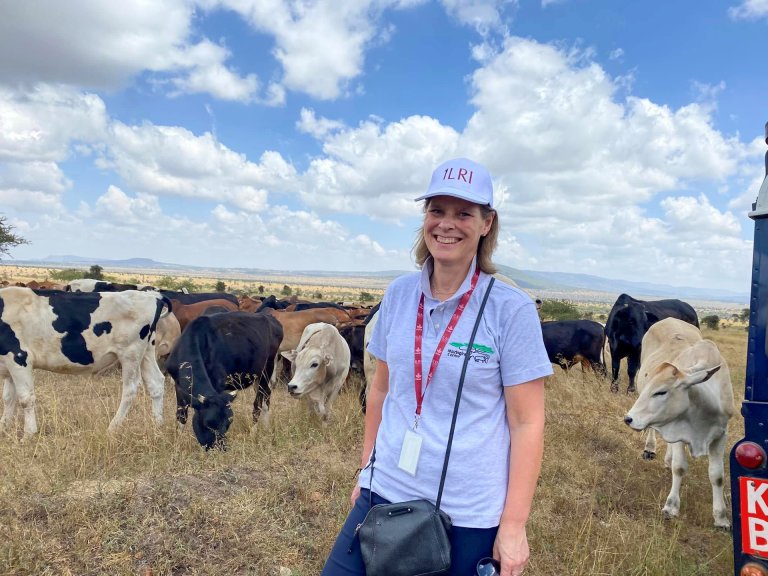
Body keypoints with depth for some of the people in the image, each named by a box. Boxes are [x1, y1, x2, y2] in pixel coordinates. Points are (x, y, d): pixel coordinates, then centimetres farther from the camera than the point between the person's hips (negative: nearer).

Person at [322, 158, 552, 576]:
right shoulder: (398, 294, -1)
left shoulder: (511, 309, -12)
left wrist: (514, 525, -10)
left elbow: (527, 422, -10)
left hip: (470, 517, -3)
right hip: (386, 494, 4)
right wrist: (366, 468, 13)